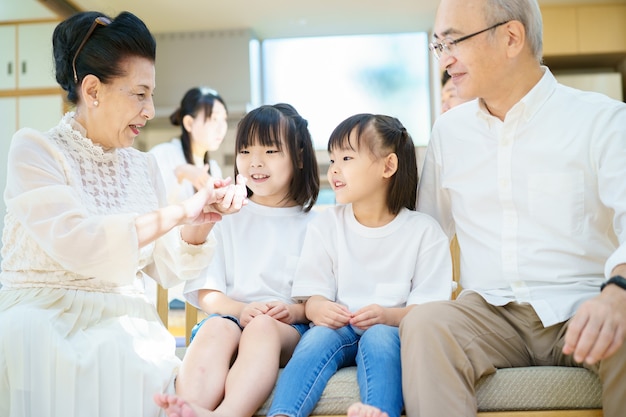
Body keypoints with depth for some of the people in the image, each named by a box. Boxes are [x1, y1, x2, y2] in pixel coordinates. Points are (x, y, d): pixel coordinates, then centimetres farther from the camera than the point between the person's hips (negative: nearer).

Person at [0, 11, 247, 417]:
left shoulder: (144, 165, 13)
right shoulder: (34, 150, -4)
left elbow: (163, 264, 11)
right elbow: (74, 245, -20)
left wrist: (200, 223, -9)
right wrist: (179, 211, -18)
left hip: (123, 322, 3)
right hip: (42, 316, -2)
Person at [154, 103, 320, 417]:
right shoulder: (227, 218, 17)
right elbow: (205, 291, 10)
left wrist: (296, 310, -15)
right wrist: (240, 309, -11)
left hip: (289, 328, -1)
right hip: (231, 315, 2)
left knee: (263, 327, -37)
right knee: (216, 327, -35)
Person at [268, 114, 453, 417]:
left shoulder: (424, 230, 3)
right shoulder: (325, 225, 11)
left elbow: (427, 308, -2)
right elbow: (313, 294, 5)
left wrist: (388, 316, -23)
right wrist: (319, 309, -21)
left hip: (391, 330, -1)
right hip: (337, 328, 2)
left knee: (378, 336, -35)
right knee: (319, 336, -32)